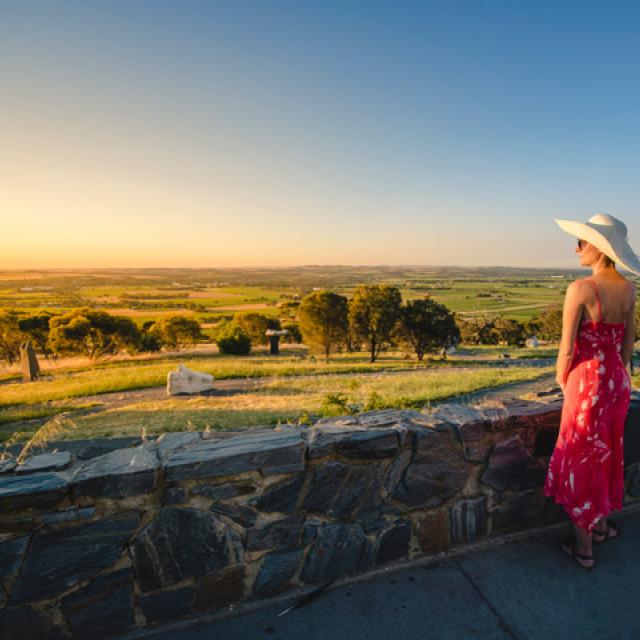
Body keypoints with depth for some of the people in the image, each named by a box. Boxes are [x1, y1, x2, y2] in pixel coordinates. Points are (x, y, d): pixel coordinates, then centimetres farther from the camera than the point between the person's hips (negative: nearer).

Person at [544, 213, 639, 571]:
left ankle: (583, 547, 24)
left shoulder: (580, 289, -21)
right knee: (608, 454, 23)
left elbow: (567, 350, -18)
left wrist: (561, 381, 1)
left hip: (587, 381, -7)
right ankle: (602, 524, 43)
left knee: (581, 461, 9)